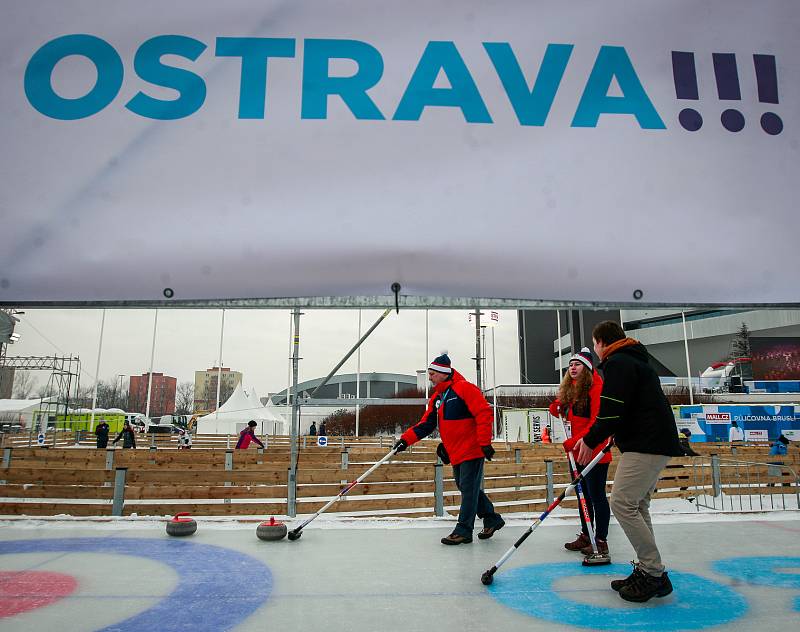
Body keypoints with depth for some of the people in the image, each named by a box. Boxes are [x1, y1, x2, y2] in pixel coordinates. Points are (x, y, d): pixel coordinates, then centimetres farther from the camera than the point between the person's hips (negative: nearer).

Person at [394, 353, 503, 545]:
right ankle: (491, 518, 31)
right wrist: (406, 439, 0)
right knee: (466, 488, 15)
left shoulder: (464, 388, -15)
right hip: (455, 453, 9)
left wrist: (485, 443, -21)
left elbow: (484, 413, -20)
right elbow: (426, 424, 11)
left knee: (468, 489, -2)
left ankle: (464, 530, 7)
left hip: (472, 450, -9)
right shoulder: (436, 397, 12)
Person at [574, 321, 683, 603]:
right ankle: (647, 571, 18)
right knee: (636, 506, 13)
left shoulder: (617, 363, -10)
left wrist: (590, 440, -7)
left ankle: (654, 573, -3)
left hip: (646, 445, -11)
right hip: (657, 442, 11)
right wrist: (600, 438, 31)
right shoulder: (635, 361, 23)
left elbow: (613, 411, -18)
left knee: (622, 503, -9)